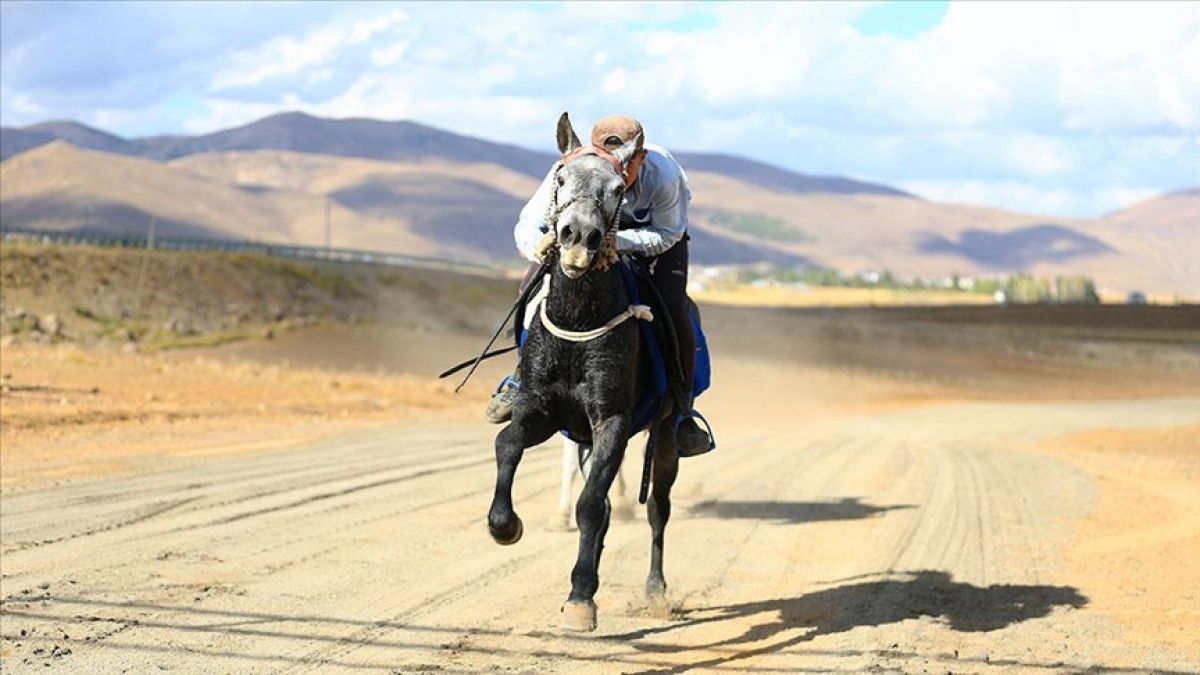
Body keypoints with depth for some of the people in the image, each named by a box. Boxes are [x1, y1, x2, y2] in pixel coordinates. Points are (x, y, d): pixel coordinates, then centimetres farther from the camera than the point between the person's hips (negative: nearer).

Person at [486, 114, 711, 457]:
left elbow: (666, 234, -27)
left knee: (671, 308, -24)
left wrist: (616, 242, -45)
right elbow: (528, 226, -32)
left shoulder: (663, 175, -39)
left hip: (656, 229, -2)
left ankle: (680, 409, -6)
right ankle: (523, 380, 7)